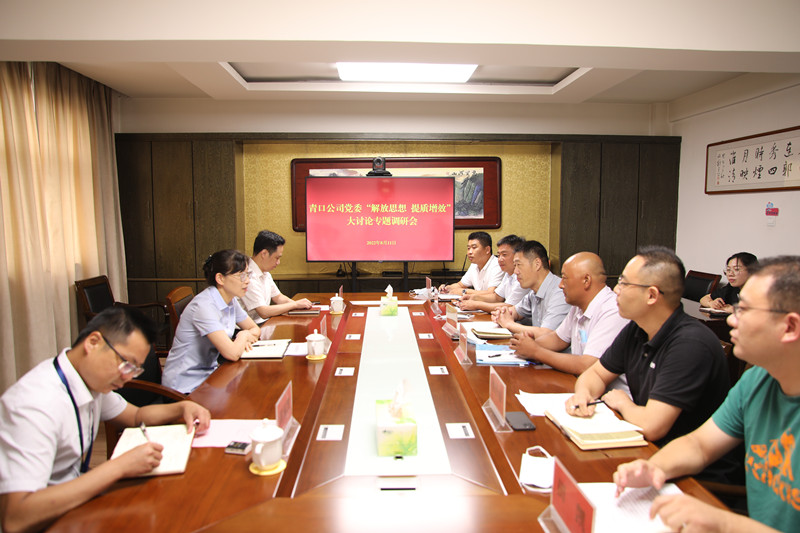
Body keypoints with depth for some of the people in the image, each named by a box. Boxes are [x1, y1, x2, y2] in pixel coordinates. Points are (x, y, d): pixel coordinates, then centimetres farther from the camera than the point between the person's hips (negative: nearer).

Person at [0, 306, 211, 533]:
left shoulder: (93, 378, -3)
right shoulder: (36, 405, -28)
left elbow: (135, 416, 14)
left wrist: (182, 408, -4)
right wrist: (119, 467, -34)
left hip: (76, 494, 7)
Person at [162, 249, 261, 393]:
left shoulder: (231, 301, 1)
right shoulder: (204, 306, -24)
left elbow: (255, 329, 12)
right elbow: (232, 353, -30)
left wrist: (244, 339, -9)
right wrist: (243, 336, -10)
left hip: (208, 373, 8)